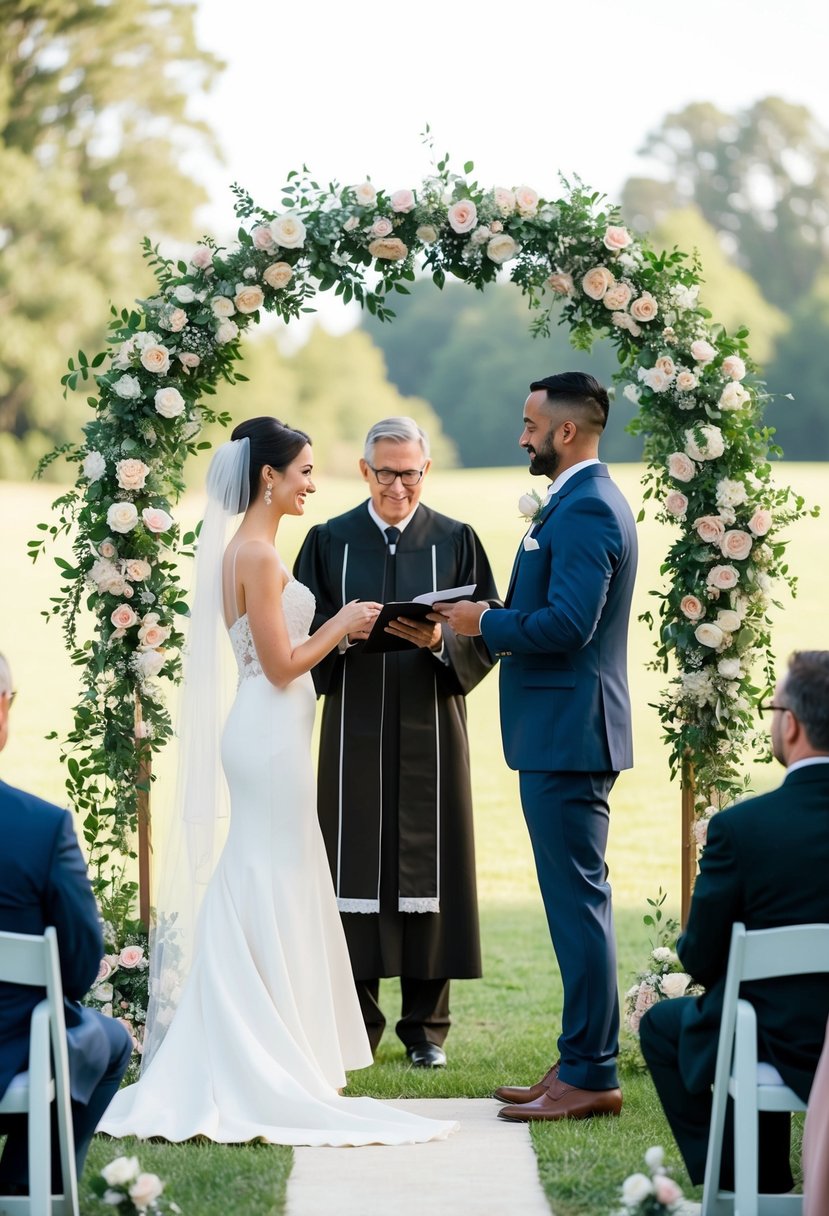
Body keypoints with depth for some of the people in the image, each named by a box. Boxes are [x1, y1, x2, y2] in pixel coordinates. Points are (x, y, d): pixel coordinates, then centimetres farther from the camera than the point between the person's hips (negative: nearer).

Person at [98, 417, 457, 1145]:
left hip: (267, 734, 10)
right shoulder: (258, 554, -16)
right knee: (275, 897, -4)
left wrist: (339, 628, 15)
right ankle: (275, 1072, 2)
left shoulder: (246, 550, 13)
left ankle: (244, 1070, 18)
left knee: (262, 893, 13)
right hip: (272, 736, -10)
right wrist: (341, 625, -5)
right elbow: (282, 665, -17)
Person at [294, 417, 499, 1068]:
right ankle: (356, 1024, 8)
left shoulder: (455, 541, 6)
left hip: (430, 727, 0)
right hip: (355, 728, 0)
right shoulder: (330, 540, 7)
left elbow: (487, 636, 1)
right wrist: (344, 633, -15)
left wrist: (441, 640, -18)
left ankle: (426, 1027, 9)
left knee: (429, 863, 2)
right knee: (354, 867, 0)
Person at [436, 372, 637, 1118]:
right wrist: (497, 625, 9)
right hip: (567, 732, 11)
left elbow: (568, 624, -25)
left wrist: (487, 623, -12)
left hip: (568, 737, -11)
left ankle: (590, 1076, -3)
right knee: (578, 900, 14)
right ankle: (584, 1063, 20)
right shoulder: (588, 501, 17)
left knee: (577, 902, -7)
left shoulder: (585, 509, -16)